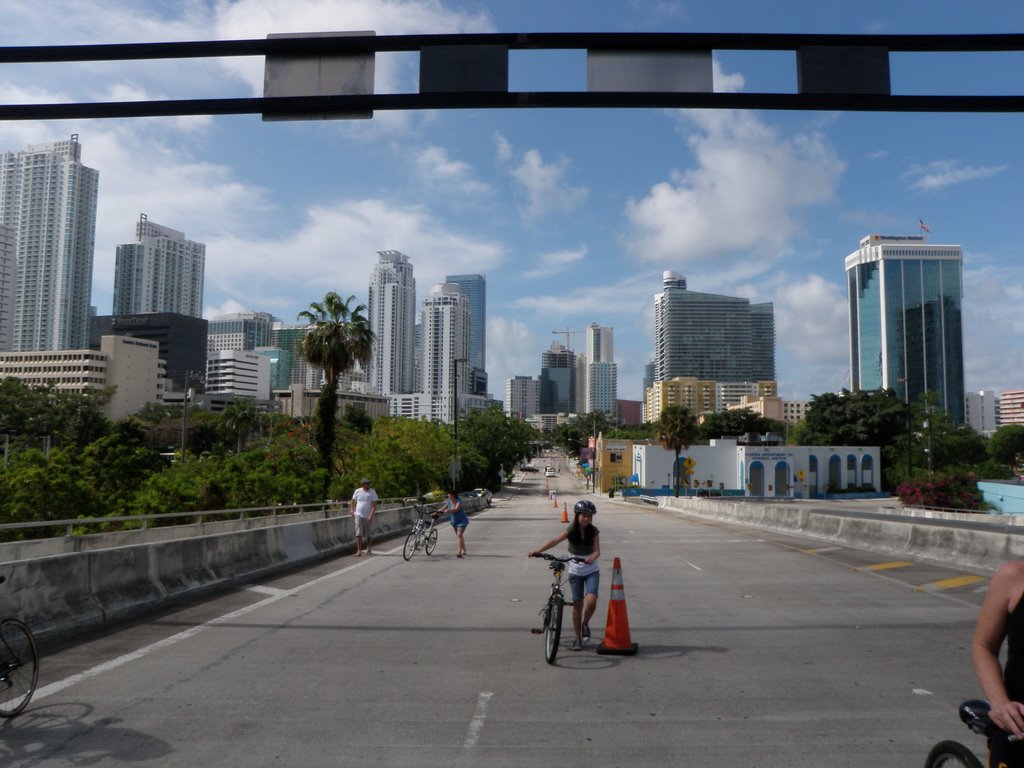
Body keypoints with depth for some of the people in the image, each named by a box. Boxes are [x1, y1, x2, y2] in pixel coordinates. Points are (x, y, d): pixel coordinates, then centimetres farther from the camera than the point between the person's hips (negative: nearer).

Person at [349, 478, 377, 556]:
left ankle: (369, 549, 28)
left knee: (369, 534, 9)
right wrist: (352, 512, 4)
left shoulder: (372, 492, -4)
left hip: (368, 517, -1)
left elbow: (374, 505, -9)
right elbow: (352, 502, 13)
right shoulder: (357, 491, 2)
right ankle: (359, 551, -2)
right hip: (358, 515, 1)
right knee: (358, 534, -5)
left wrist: (371, 516, -18)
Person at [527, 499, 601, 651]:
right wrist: (538, 551, -39)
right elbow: (555, 541, -24)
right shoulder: (570, 530, -11)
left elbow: (597, 551, -16)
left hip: (592, 571, 0)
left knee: (591, 600, -20)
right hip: (575, 572, 0)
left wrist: (591, 557, -40)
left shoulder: (593, 531, -8)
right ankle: (578, 638, 18)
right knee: (577, 605, 2)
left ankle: (585, 624, 10)